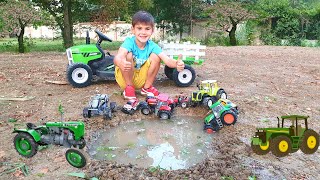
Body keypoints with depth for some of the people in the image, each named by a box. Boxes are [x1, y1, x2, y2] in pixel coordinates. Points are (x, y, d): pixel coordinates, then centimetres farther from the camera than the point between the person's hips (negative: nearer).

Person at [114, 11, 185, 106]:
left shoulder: (152, 46, -14)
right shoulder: (129, 42, -24)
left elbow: (167, 59, -27)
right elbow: (117, 57, -43)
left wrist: (177, 63, -50)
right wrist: (120, 63, -68)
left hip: (140, 79, 3)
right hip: (125, 78, -3)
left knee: (156, 56, -16)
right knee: (129, 55, -30)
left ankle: (147, 87, 1)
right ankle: (128, 88, -10)